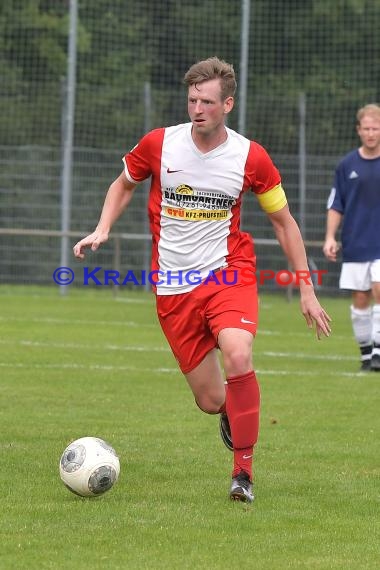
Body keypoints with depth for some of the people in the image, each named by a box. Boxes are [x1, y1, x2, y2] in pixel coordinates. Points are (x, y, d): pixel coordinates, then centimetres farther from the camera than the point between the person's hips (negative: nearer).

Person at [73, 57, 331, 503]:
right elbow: (124, 184, 17)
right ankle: (231, 413, 42)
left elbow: (283, 221, 6)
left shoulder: (250, 157, -6)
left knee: (237, 355, -32)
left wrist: (306, 290, 5)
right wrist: (102, 229, -1)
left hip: (229, 273, -1)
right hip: (173, 285, 1)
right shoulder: (158, 144, -4)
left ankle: (243, 471, -19)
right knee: (210, 402, 0)